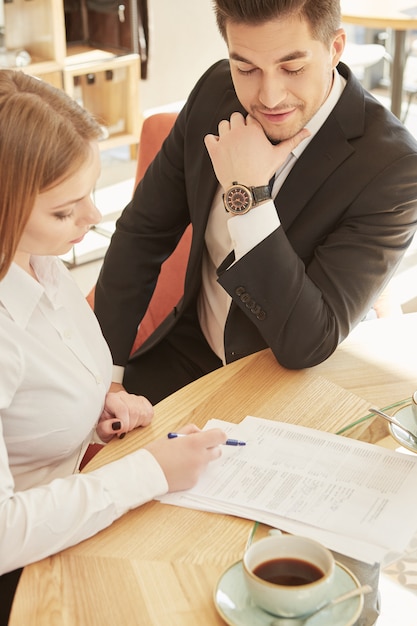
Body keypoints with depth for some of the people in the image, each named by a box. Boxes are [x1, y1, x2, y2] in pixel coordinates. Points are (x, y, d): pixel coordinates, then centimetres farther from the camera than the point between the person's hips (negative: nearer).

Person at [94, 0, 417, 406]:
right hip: (187, 354, 5)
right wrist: (107, 371, -7)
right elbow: (142, 232, -2)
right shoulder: (215, 91, -10)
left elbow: (307, 345, -27)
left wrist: (248, 194, -32)